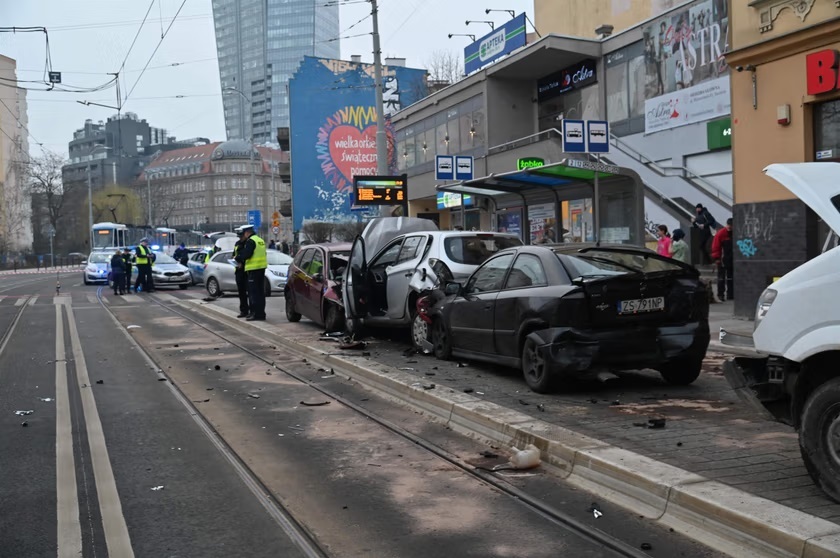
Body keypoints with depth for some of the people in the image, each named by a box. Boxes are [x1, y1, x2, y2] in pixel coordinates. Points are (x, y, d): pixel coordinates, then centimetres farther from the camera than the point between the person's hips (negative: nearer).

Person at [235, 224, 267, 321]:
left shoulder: (250, 241, -12)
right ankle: (261, 313, 17)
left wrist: (238, 258, -1)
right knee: (260, 292, 13)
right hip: (262, 268, 9)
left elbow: (246, 254, -21)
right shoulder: (260, 240, 16)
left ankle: (256, 314, -8)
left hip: (253, 269, -9)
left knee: (254, 292, -6)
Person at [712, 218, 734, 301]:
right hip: (722, 260, -4)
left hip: (732, 260, 4)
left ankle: (730, 295, 16)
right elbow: (715, 247, -8)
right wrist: (716, 259, -11)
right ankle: (720, 295, 1)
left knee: (731, 278, 10)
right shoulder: (721, 233, -8)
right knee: (721, 278, -2)